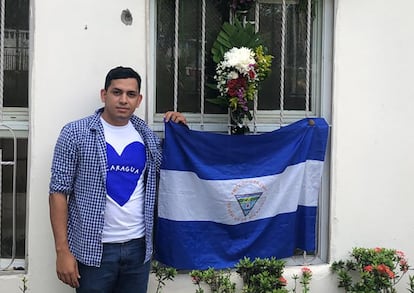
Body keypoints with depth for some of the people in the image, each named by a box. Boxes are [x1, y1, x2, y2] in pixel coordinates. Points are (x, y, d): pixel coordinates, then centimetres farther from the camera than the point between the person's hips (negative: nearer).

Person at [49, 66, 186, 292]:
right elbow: (59, 191, -6)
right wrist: (63, 251, -11)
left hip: (139, 247, 4)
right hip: (94, 249, -3)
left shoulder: (147, 136, 6)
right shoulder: (75, 133, -5)